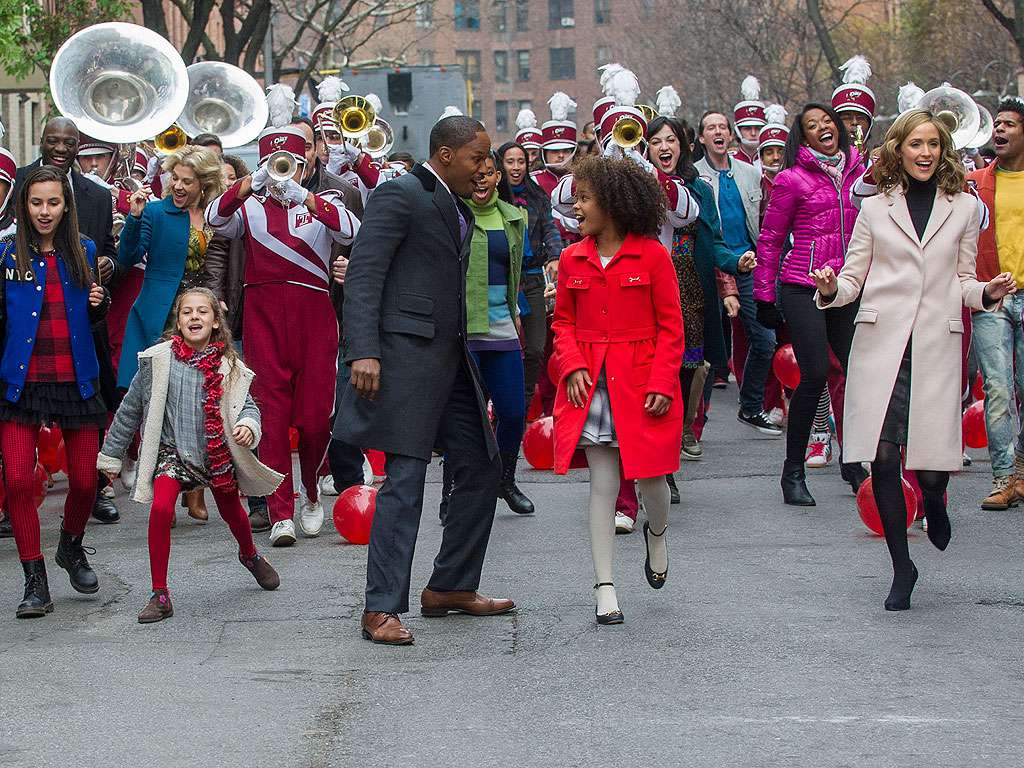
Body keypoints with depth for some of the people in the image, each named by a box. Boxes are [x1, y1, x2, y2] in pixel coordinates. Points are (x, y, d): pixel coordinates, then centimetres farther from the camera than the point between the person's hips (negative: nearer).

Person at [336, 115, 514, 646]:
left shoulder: (459, 210, 20)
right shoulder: (399, 195, -8)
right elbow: (363, 273, -15)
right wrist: (364, 351, -24)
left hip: (450, 357, 9)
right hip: (407, 353, -9)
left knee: (480, 469, 11)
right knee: (405, 480, -11)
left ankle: (450, 587, 23)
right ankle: (382, 608, -8)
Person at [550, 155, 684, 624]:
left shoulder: (651, 255, -5)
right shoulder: (573, 259, 6)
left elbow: (671, 327, -3)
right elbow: (564, 322, 13)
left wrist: (661, 383, -12)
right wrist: (573, 367, -5)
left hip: (641, 384, -2)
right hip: (590, 385, 2)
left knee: (650, 475, 3)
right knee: (602, 483, 1)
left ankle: (657, 534, 39)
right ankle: (605, 588, 3)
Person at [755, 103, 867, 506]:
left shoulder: (858, 173, 12)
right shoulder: (793, 179, -2)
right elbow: (770, 240, 1)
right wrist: (764, 295, -1)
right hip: (803, 287, -5)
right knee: (815, 374, -12)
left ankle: (852, 460, 19)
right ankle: (793, 471, 0)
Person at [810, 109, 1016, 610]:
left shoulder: (963, 208, 12)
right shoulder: (875, 208, 11)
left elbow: (963, 282, 15)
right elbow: (853, 279, 10)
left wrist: (988, 293, -5)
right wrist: (830, 290, -11)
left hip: (935, 344, 0)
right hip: (881, 342, 0)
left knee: (930, 462, -8)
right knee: (883, 455, -6)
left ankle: (934, 502, 31)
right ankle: (901, 566, 8)